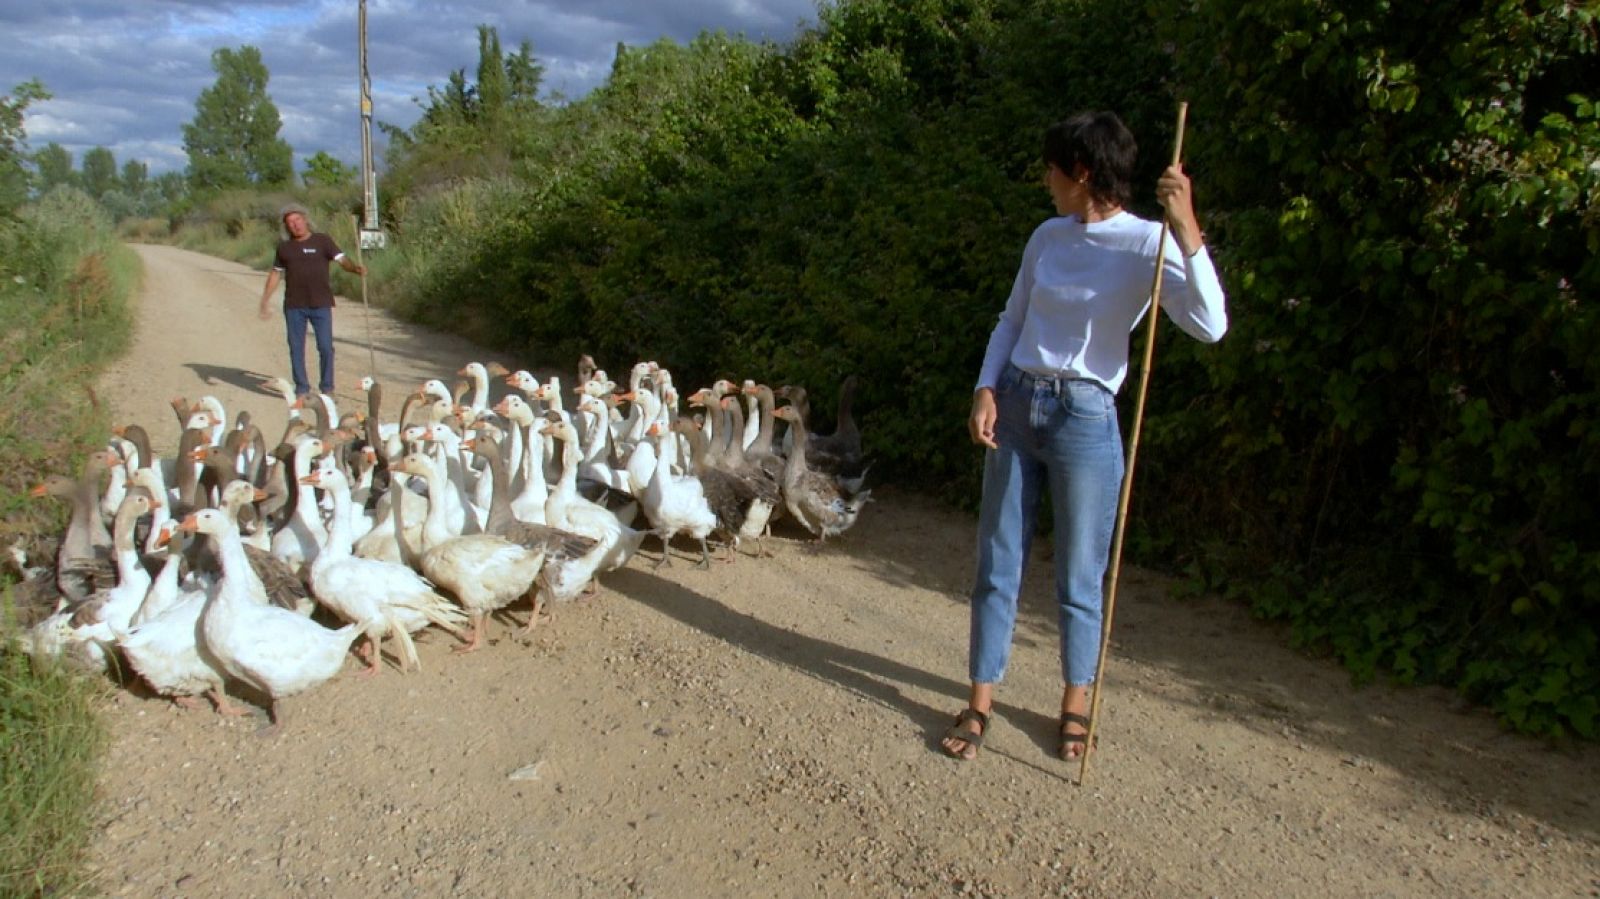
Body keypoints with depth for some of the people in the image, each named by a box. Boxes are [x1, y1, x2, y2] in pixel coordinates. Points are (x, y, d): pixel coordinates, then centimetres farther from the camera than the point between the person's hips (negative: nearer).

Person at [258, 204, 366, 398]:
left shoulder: (322, 240, 2)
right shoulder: (284, 246, 11)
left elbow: (341, 259, -9)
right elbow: (276, 273, 17)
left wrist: (356, 268, -29)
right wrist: (266, 299, 13)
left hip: (321, 304, -3)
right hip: (294, 306, 3)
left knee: (325, 347, -4)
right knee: (296, 348, 5)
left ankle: (327, 388, 8)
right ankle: (301, 388, 15)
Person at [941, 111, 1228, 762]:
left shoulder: (1147, 245, -10)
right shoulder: (1048, 237, 7)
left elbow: (1210, 325, -23)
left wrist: (1186, 228, -30)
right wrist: (987, 389, 1)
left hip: (1084, 417, -5)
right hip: (1014, 405, 5)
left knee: (1079, 576, 8)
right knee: (997, 565, 8)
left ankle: (1075, 704, 27)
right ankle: (979, 702, 19)